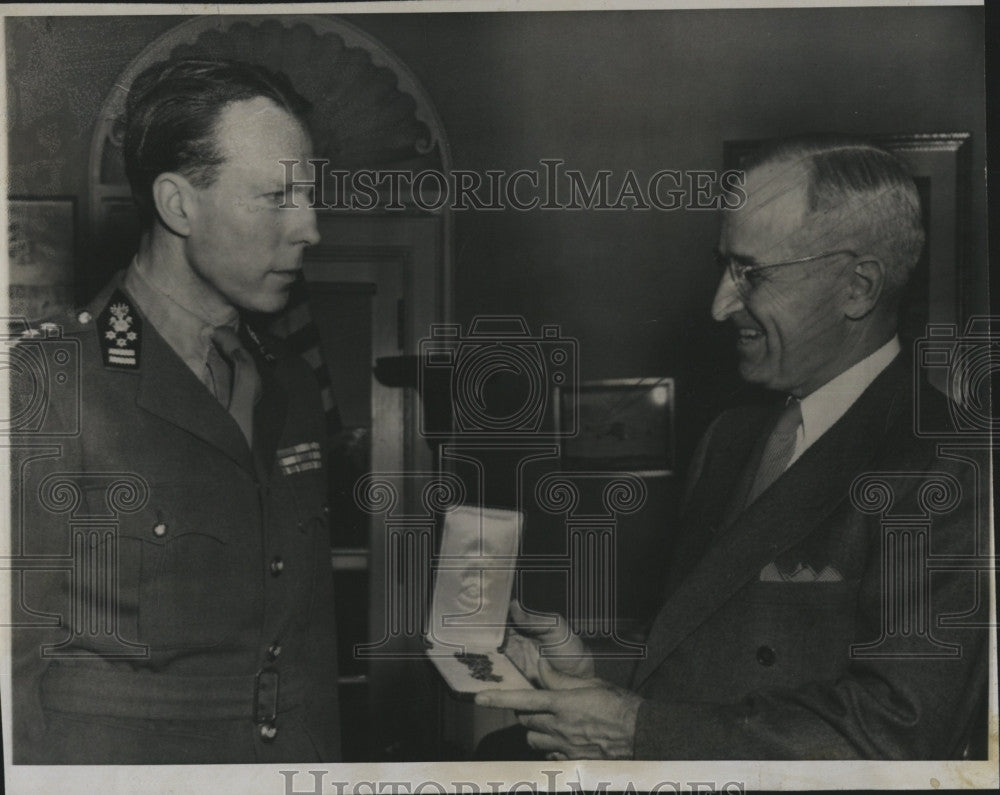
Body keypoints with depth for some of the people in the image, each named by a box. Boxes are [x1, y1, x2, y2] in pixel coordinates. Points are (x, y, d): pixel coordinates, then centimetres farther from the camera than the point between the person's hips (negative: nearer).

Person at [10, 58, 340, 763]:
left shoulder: (293, 386, 8)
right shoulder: (50, 387, -14)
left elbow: (315, 641, 12)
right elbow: (19, 666, -13)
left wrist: (332, 761, 7)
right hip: (114, 760, -6)